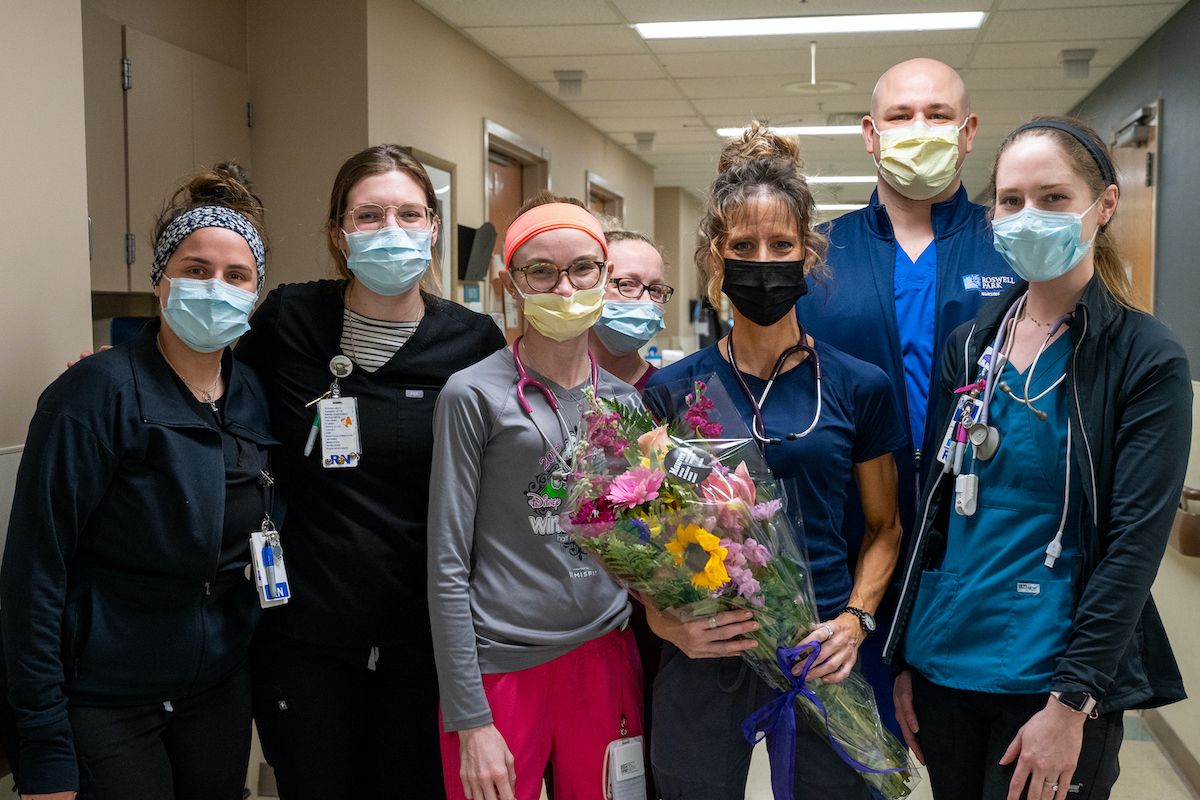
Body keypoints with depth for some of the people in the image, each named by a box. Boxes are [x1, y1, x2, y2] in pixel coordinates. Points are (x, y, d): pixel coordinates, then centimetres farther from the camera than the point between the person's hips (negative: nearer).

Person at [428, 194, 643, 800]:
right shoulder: (475, 396, -8)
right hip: (500, 667, -4)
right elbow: (448, 567, -9)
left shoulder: (625, 398, 7)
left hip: (605, 658, 5)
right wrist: (470, 720, -11)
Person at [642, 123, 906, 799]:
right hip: (702, 659, 0)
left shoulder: (860, 387, -1)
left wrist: (856, 619, -7)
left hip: (821, 661, 0)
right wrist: (665, 619, -12)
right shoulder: (671, 392, -1)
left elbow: (884, 527, 8)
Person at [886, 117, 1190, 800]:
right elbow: (935, 511, 8)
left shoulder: (1148, 359, -8)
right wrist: (904, 657, 8)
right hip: (943, 662, 4)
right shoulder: (969, 346, 4)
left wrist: (1071, 702, -17)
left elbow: (1135, 545, -13)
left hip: (1052, 677, -4)